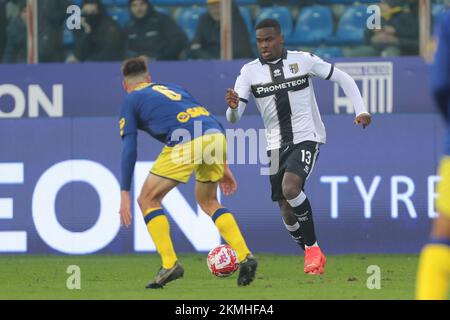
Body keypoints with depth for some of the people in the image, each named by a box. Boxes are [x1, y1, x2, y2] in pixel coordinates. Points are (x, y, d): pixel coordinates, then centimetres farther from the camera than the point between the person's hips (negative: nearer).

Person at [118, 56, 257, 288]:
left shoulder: (131, 101, 18)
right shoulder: (171, 88, 35)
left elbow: (129, 150, 6)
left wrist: (125, 193, 7)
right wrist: (222, 166, 33)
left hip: (185, 145, -6)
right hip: (217, 137, 6)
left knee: (148, 200, 12)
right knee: (207, 201, 27)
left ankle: (170, 264, 1)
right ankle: (245, 257, 13)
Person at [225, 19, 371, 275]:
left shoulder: (303, 60, -5)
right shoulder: (250, 72, 0)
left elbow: (343, 79, 7)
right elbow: (234, 118, -5)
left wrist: (361, 110, -2)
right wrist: (233, 107, -29)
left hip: (306, 138, -4)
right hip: (277, 144, 4)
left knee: (290, 188, -29)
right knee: (288, 213, 3)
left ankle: (312, 247, -11)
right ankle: (314, 257, 26)